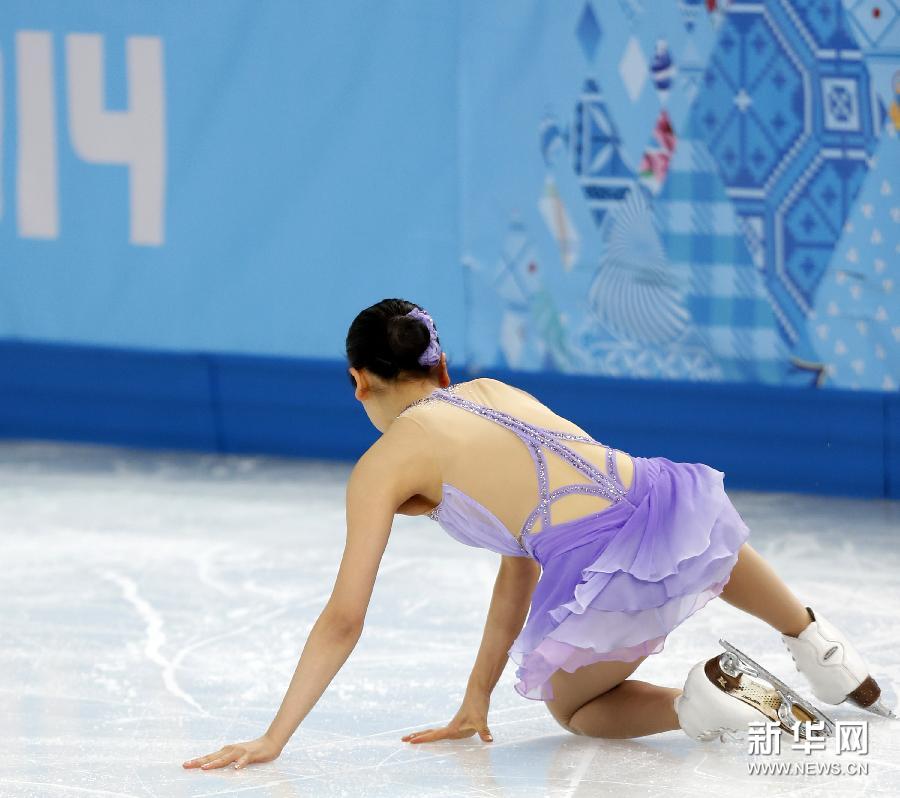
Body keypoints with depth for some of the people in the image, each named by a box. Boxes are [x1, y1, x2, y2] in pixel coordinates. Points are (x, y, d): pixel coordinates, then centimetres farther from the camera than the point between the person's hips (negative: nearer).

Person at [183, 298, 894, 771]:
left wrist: (273, 739, 14)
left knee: (572, 706, 29)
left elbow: (344, 621, 6)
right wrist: (478, 696, 35)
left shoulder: (384, 465, 8)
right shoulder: (493, 392, 25)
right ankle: (817, 645, 40)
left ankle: (697, 702, 3)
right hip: (676, 506, 6)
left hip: (606, 581, -6)